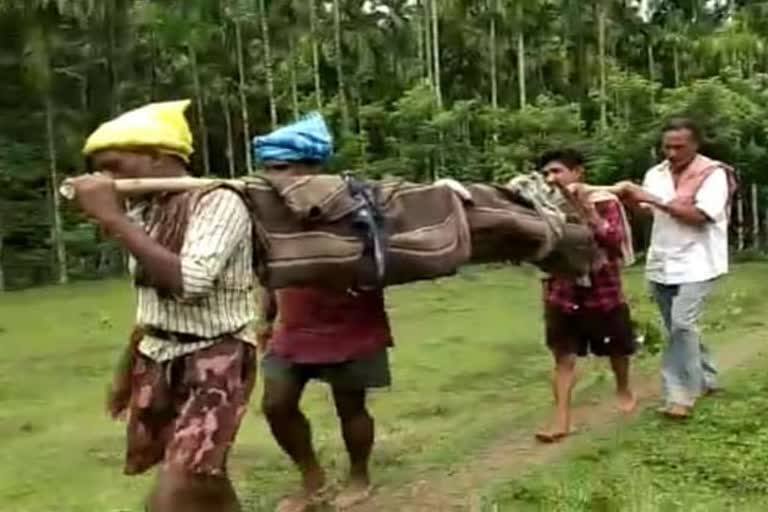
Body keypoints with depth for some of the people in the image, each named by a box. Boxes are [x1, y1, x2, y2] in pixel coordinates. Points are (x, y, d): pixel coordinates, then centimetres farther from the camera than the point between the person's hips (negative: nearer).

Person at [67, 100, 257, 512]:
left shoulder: (218, 202, -15)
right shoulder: (143, 213, 7)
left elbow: (188, 283, -29)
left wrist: (113, 219, -24)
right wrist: (127, 371, 24)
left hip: (215, 359, -7)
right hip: (157, 359, 7)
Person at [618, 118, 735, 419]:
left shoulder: (713, 174, -9)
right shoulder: (655, 174, 8)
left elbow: (699, 216, -21)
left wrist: (656, 200, -23)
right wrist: (631, 197, -14)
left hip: (695, 264, -6)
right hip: (661, 264, 6)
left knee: (682, 325, -17)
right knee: (679, 327, 15)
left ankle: (680, 395, -8)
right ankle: (704, 379, 34)